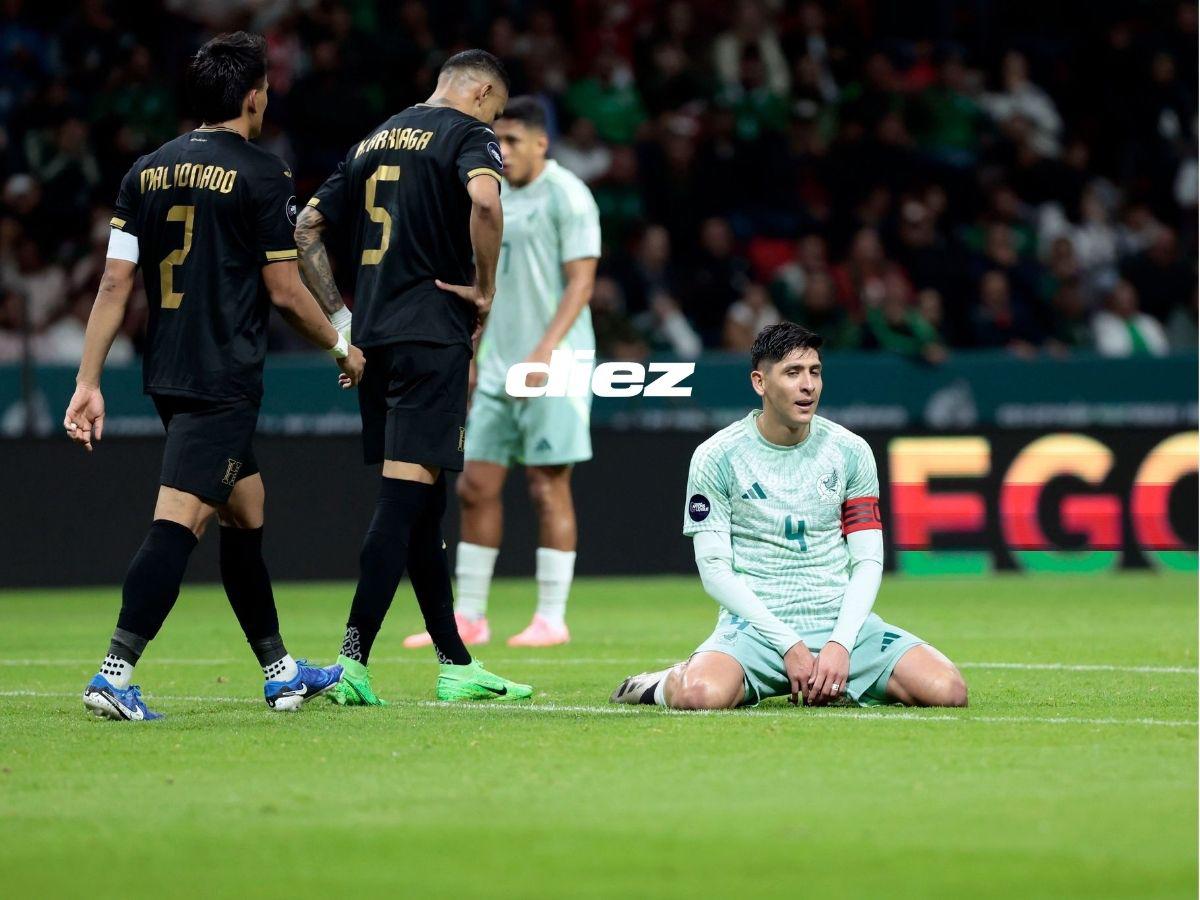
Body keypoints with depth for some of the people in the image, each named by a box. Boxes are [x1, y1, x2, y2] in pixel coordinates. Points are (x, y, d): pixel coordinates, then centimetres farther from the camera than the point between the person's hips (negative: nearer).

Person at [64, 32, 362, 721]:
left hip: (167, 375, 7)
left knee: (246, 514, 19)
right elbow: (284, 289, -7)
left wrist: (89, 382, 6)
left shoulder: (146, 172, 9)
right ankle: (115, 674, -23)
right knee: (178, 522, -12)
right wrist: (342, 348, 9)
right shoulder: (262, 174, -8)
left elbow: (114, 284, 6)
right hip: (225, 380, -7)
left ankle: (281, 671, 28)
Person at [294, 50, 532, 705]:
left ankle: (457, 666, 17)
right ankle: (352, 662, -17)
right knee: (406, 498, -10)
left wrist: (339, 319, 17)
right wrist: (485, 290, -11)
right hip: (432, 335, -8)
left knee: (421, 505, 11)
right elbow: (484, 199, -24)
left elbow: (306, 228, 19)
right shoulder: (467, 133, -2)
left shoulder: (373, 141, 20)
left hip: (372, 337, 8)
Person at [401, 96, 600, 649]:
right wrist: (469, 359, 16)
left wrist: (546, 351, -23)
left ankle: (552, 619, 1)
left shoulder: (565, 195, -8)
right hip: (499, 368, 7)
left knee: (548, 488, -5)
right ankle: (469, 618, 9)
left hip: (554, 365, -7)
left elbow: (581, 279, -14)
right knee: (476, 486, 4)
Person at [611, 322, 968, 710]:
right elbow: (714, 568, -6)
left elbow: (868, 561, 5)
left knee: (947, 690, -19)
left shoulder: (850, 451, 7)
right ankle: (671, 683, 3)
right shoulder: (716, 457, -2)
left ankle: (824, 686, 10)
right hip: (755, 625, -4)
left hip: (842, 621, 4)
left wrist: (840, 644, -11)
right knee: (701, 696, -38)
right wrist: (789, 644, -14)